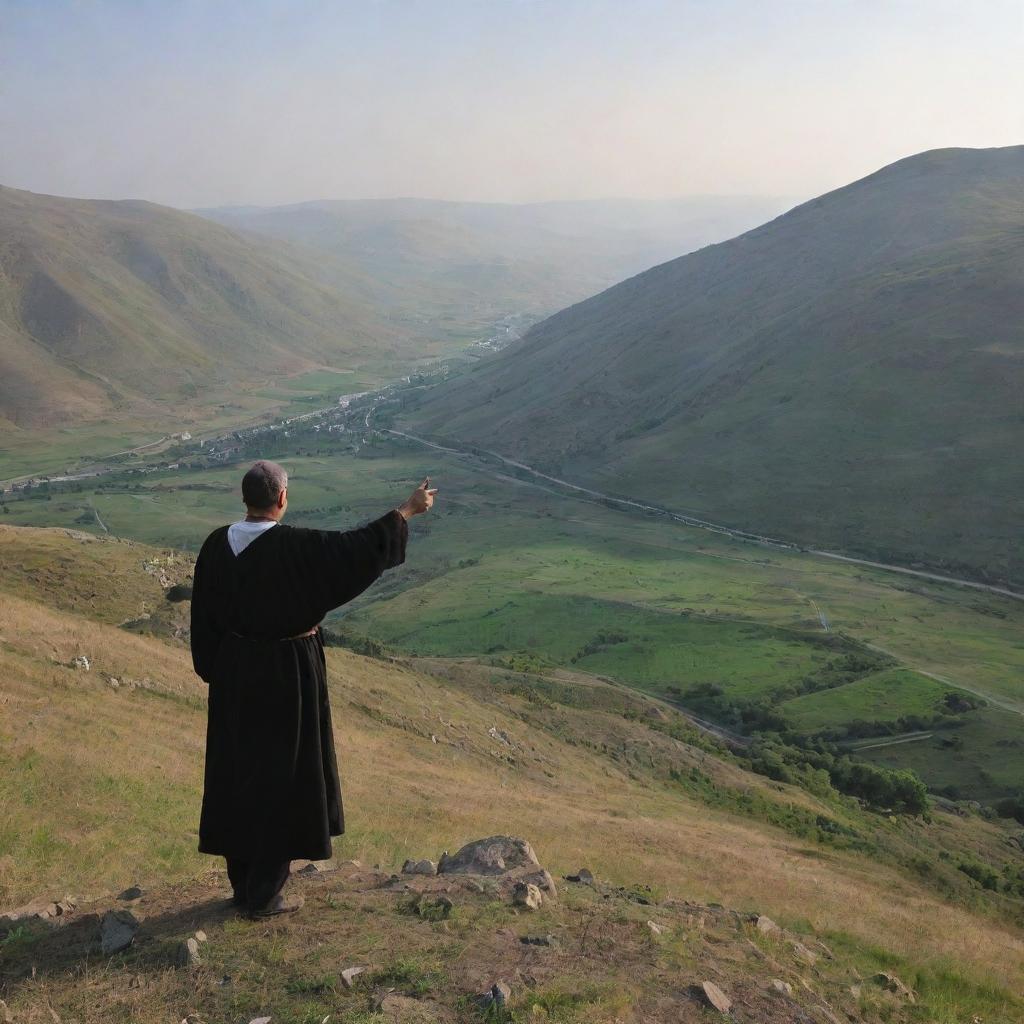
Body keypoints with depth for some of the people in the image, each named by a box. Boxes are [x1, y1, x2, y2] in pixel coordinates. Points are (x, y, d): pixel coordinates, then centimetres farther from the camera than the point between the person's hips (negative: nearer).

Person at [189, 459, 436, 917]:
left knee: (239, 773, 18)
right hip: (289, 673, -6)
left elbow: (204, 616, 3)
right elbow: (360, 548, -18)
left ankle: (242, 881, 30)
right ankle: (264, 894, 15)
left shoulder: (217, 545, -5)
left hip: (235, 672, 6)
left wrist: (215, 671, 15)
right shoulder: (296, 548, -23)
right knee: (281, 777, 7)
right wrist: (407, 510, -4)